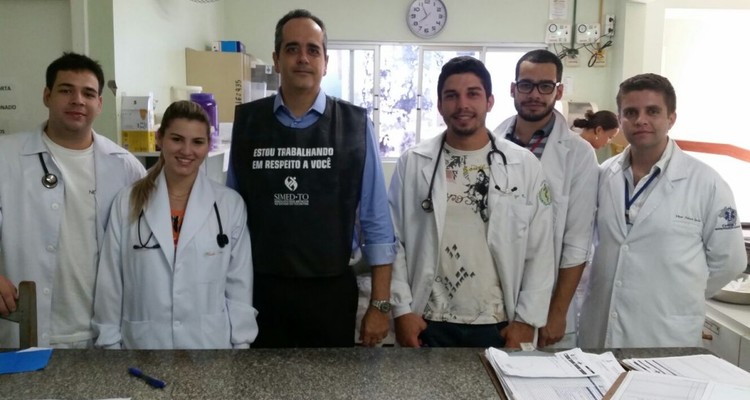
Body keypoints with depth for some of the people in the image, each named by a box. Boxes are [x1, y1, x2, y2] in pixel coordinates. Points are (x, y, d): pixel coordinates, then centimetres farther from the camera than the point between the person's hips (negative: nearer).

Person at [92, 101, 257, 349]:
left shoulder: (230, 204, -4)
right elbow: (111, 284, 1)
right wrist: (110, 342, 2)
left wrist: (241, 343, -2)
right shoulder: (127, 202, -2)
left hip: (211, 342, 0)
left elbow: (239, 285, -1)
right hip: (143, 341, 1)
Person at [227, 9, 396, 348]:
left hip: (332, 291, -1)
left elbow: (376, 222, -3)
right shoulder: (247, 122, -1)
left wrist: (380, 304, -4)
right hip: (262, 291, 1)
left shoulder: (355, 125, -5)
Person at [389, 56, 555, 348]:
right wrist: (402, 309, -4)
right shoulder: (412, 163, -1)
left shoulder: (525, 165, -1)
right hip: (429, 323, 0)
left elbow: (540, 251, 0)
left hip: (497, 325, 1)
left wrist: (527, 320, -3)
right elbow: (394, 241, 0)